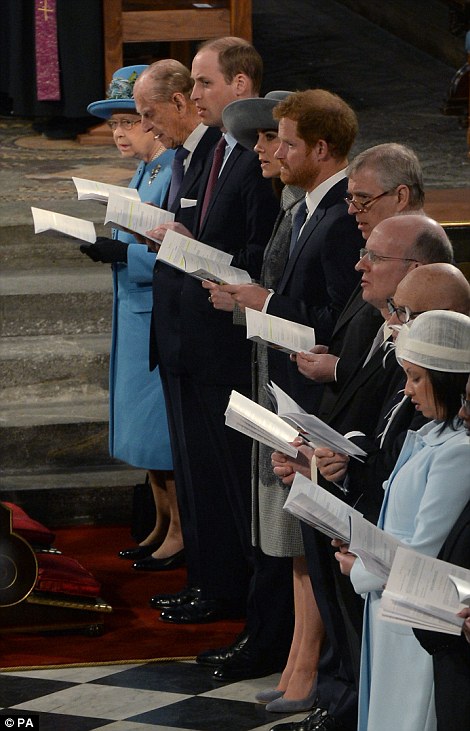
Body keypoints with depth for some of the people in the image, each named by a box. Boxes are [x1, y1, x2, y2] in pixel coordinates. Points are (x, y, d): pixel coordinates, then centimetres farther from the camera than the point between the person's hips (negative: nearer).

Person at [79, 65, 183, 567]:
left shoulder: (177, 176, -18)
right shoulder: (142, 175, 12)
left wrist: (123, 254, -24)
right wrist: (108, 249, 2)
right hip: (135, 316, 10)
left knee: (162, 432, -2)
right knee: (144, 429, 16)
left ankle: (182, 530, 10)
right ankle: (163, 525, 27)